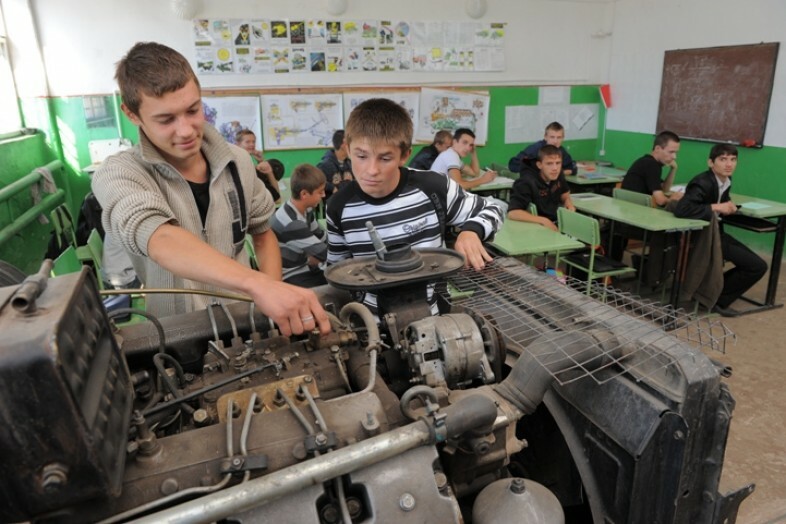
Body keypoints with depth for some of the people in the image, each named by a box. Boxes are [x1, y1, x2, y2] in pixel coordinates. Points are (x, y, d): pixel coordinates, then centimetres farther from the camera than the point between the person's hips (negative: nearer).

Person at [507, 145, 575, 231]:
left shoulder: (558, 175, 0)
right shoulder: (527, 182, -21)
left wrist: (569, 204, 0)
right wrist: (544, 221, -33)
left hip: (558, 223, 6)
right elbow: (512, 213, -31)